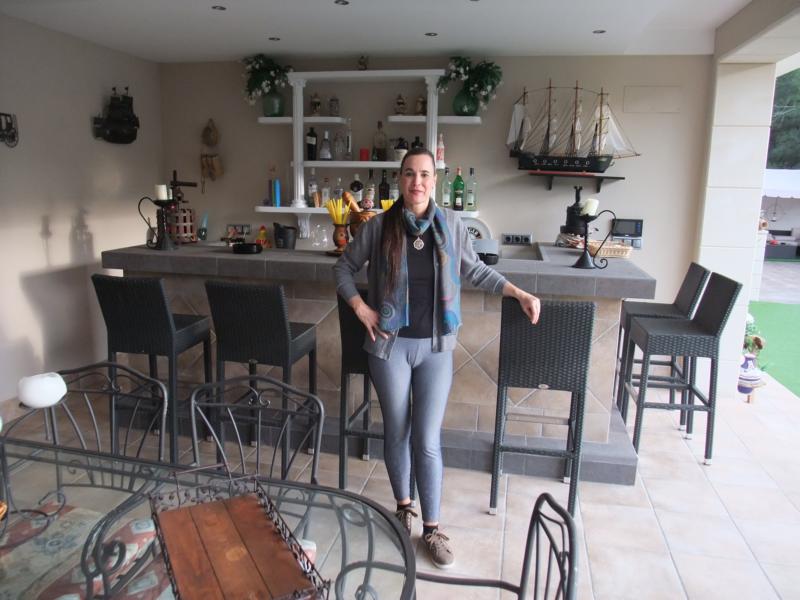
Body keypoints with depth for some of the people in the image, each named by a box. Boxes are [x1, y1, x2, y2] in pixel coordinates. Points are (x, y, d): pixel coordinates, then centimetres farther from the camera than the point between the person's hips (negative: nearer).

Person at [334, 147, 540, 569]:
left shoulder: (451, 225, -2)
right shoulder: (379, 226, -5)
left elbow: (475, 271, 10)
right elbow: (344, 267, 8)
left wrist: (519, 293, 4)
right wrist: (360, 307, -4)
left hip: (436, 348, 0)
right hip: (391, 346, 0)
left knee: (427, 440, 2)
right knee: (397, 433, 14)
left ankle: (431, 527, 20)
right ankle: (403, 506, 38)